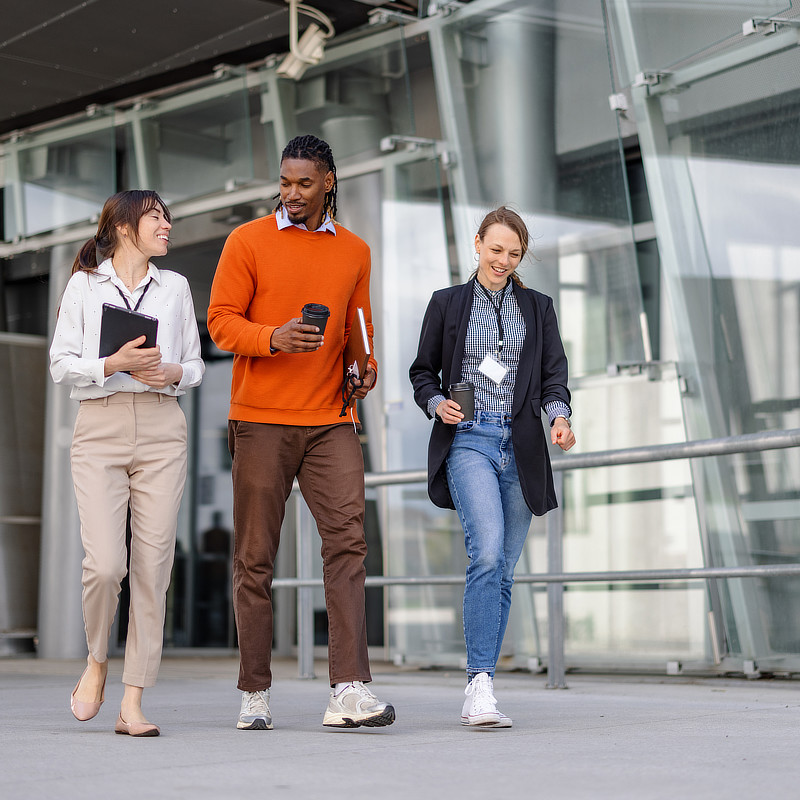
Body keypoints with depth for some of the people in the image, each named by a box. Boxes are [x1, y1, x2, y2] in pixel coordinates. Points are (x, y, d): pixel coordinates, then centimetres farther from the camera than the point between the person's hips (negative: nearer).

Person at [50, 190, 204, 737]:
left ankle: (133, 704, 0)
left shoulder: (176, 287, 17)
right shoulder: (84, 285, 9)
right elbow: (61, 364, 4)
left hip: (162, 429, 2)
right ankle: (97, 661, 16)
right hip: (101, 425, -2)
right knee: (104, 563, -14)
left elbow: (195, 365, 18)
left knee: (153, 566, -5)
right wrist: (114, 364, -12)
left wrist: (173, 373, -4)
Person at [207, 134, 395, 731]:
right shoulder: (248, 243, 2)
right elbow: (221, 321, -2)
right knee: (255, 557, 2)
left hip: (330, 420, 2)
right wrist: (273, 338, -21)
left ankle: (350, 693, -17)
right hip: (261, 420, -2)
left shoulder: (354, 251, 13)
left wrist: (365, 365, 1)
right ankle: (256, 694, 13)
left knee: (348, 539, -13)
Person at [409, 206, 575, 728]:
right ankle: (480, 685, -25)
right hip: (469, 440, -3)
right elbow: (423, 371, 14)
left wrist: (560, 415, -13)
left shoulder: (538, 308, 14)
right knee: (488, 553, -23)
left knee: (503, 569, 4)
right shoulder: (448, 303, 9)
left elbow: (554, 373, 7)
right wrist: (437, 404, -6)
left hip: (521, 447, 3)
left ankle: (481, 693, 12)